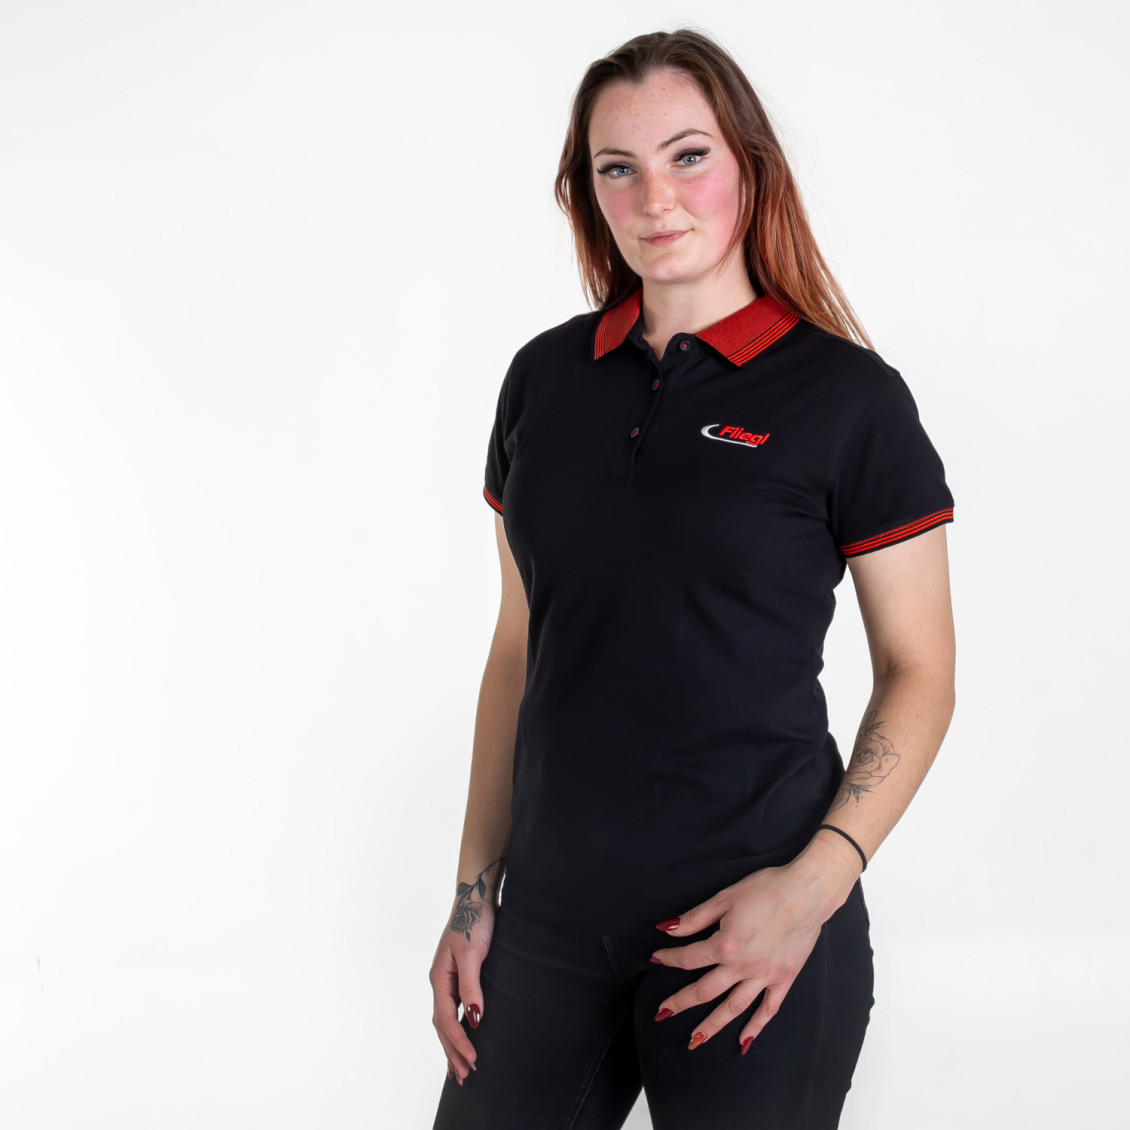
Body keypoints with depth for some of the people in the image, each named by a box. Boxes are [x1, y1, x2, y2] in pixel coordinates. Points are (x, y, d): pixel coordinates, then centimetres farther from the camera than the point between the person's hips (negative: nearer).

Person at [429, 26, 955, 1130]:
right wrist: (476, 889, 7)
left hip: (748, 935, -3)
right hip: (551, 924, 4)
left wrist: (814, 883, -17)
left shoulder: (846, 397, -6)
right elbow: (519, 647, 10)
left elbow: (919, 674, -4)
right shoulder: (546, 376, 6)